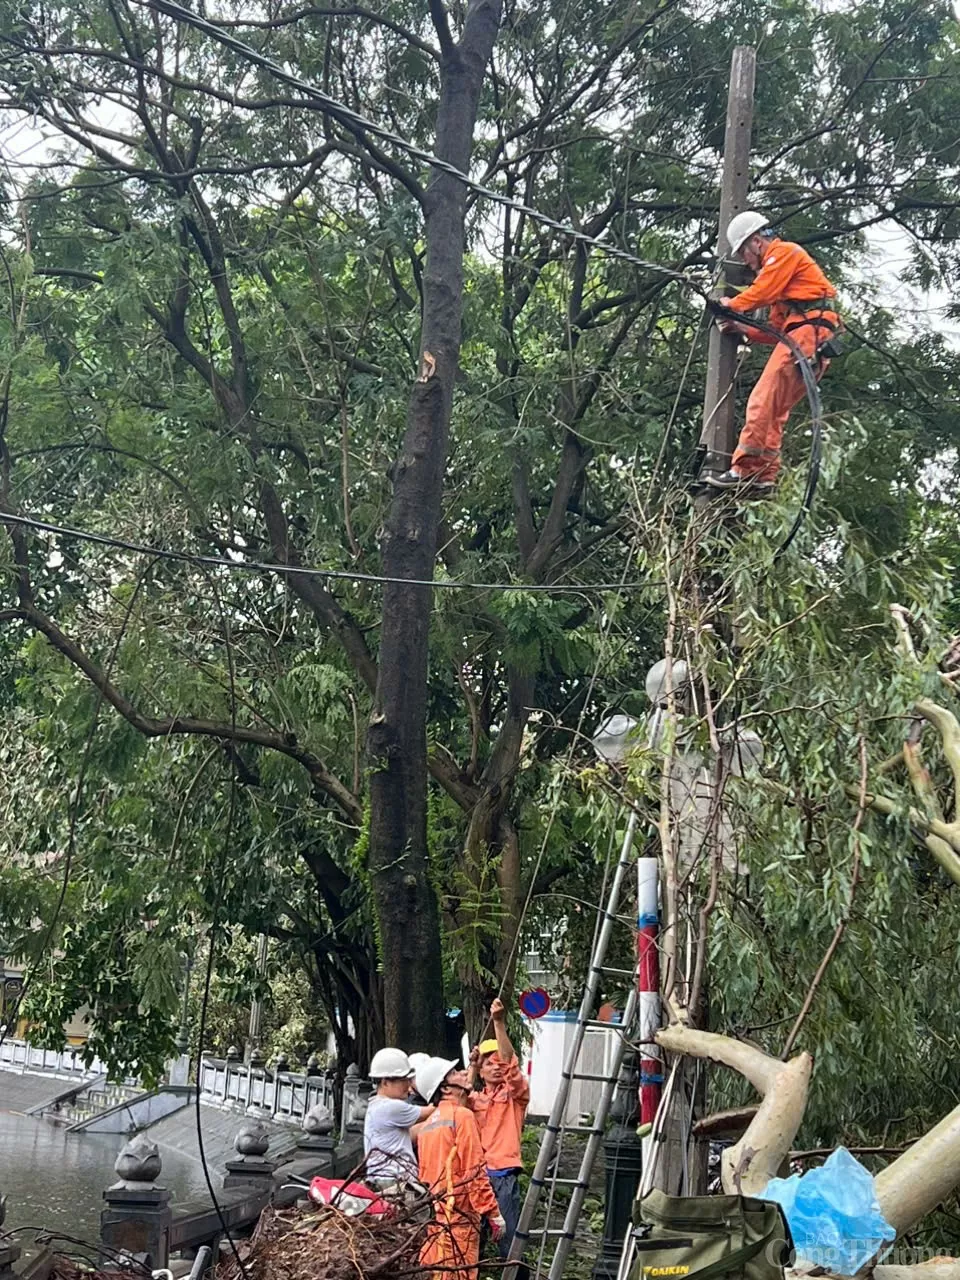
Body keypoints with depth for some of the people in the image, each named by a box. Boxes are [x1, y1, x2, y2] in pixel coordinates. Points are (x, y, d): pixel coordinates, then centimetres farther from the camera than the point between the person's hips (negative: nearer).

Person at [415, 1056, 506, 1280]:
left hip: (435, 1211, 8)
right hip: (459, 1213, -8)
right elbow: (474, 1171, -14)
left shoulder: (428, 1123, 16)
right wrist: (493, 1213, -11)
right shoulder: (462, 1115, -10)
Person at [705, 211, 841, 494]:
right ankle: (765, 476, -2)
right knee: (774, 412, 5)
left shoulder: (784, 252, 5)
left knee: (763, 401, -17)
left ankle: (744, 470, -24)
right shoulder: (777, 272, 34)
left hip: (808, 329, -10)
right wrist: (741, 328, 15)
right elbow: (777, 330, 27)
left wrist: (732, 305, 10)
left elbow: (762, 292, -8)